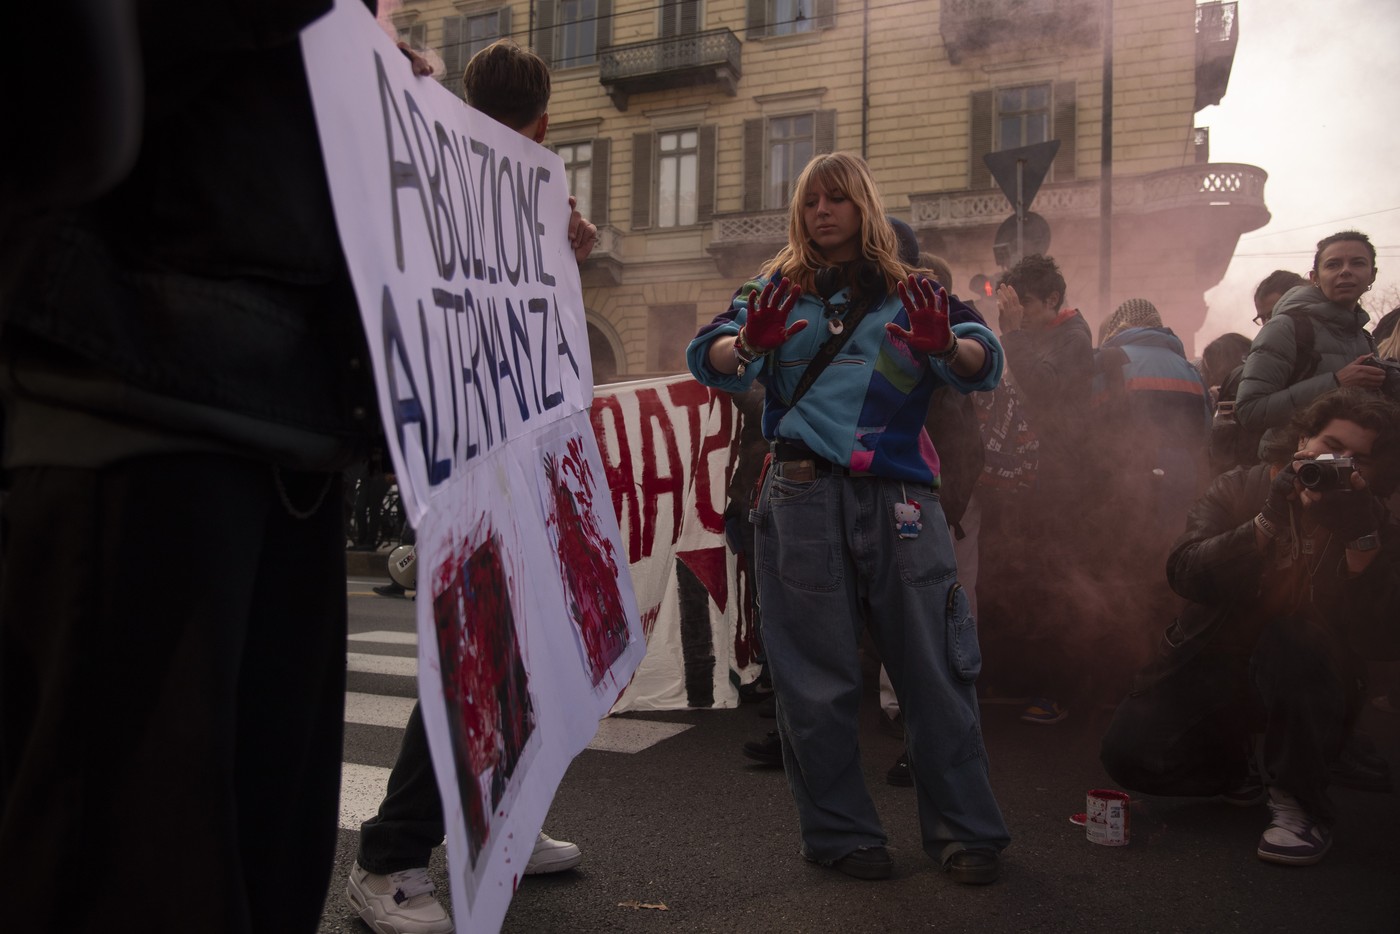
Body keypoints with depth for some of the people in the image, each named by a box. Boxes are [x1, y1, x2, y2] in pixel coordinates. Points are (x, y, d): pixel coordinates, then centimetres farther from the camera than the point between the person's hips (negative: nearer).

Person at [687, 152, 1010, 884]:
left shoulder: (907, 292, 16)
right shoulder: (779, 289, 16)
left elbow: (984, 363, 2)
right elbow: (707, 355, 1)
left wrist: (947, 347, -21)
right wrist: (746, 345, -22)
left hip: (899, 492, 1)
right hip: (803, 489, 0)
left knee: (933, 661, 0)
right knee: (817, 672, 3)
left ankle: (964, 830, 13)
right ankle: (839, 832, 16)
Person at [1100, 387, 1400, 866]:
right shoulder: (1239, 490, -5)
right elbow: (1186, 574, -23)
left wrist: (1361, 540, -30)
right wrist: (1268, 522, -32)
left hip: (1304, 683, -1)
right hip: (1211, 662, 1)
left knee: (1293, 637, -36)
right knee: (1129, 752, -19)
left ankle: (1301, 805, -16)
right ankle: (1235, 768, 16)